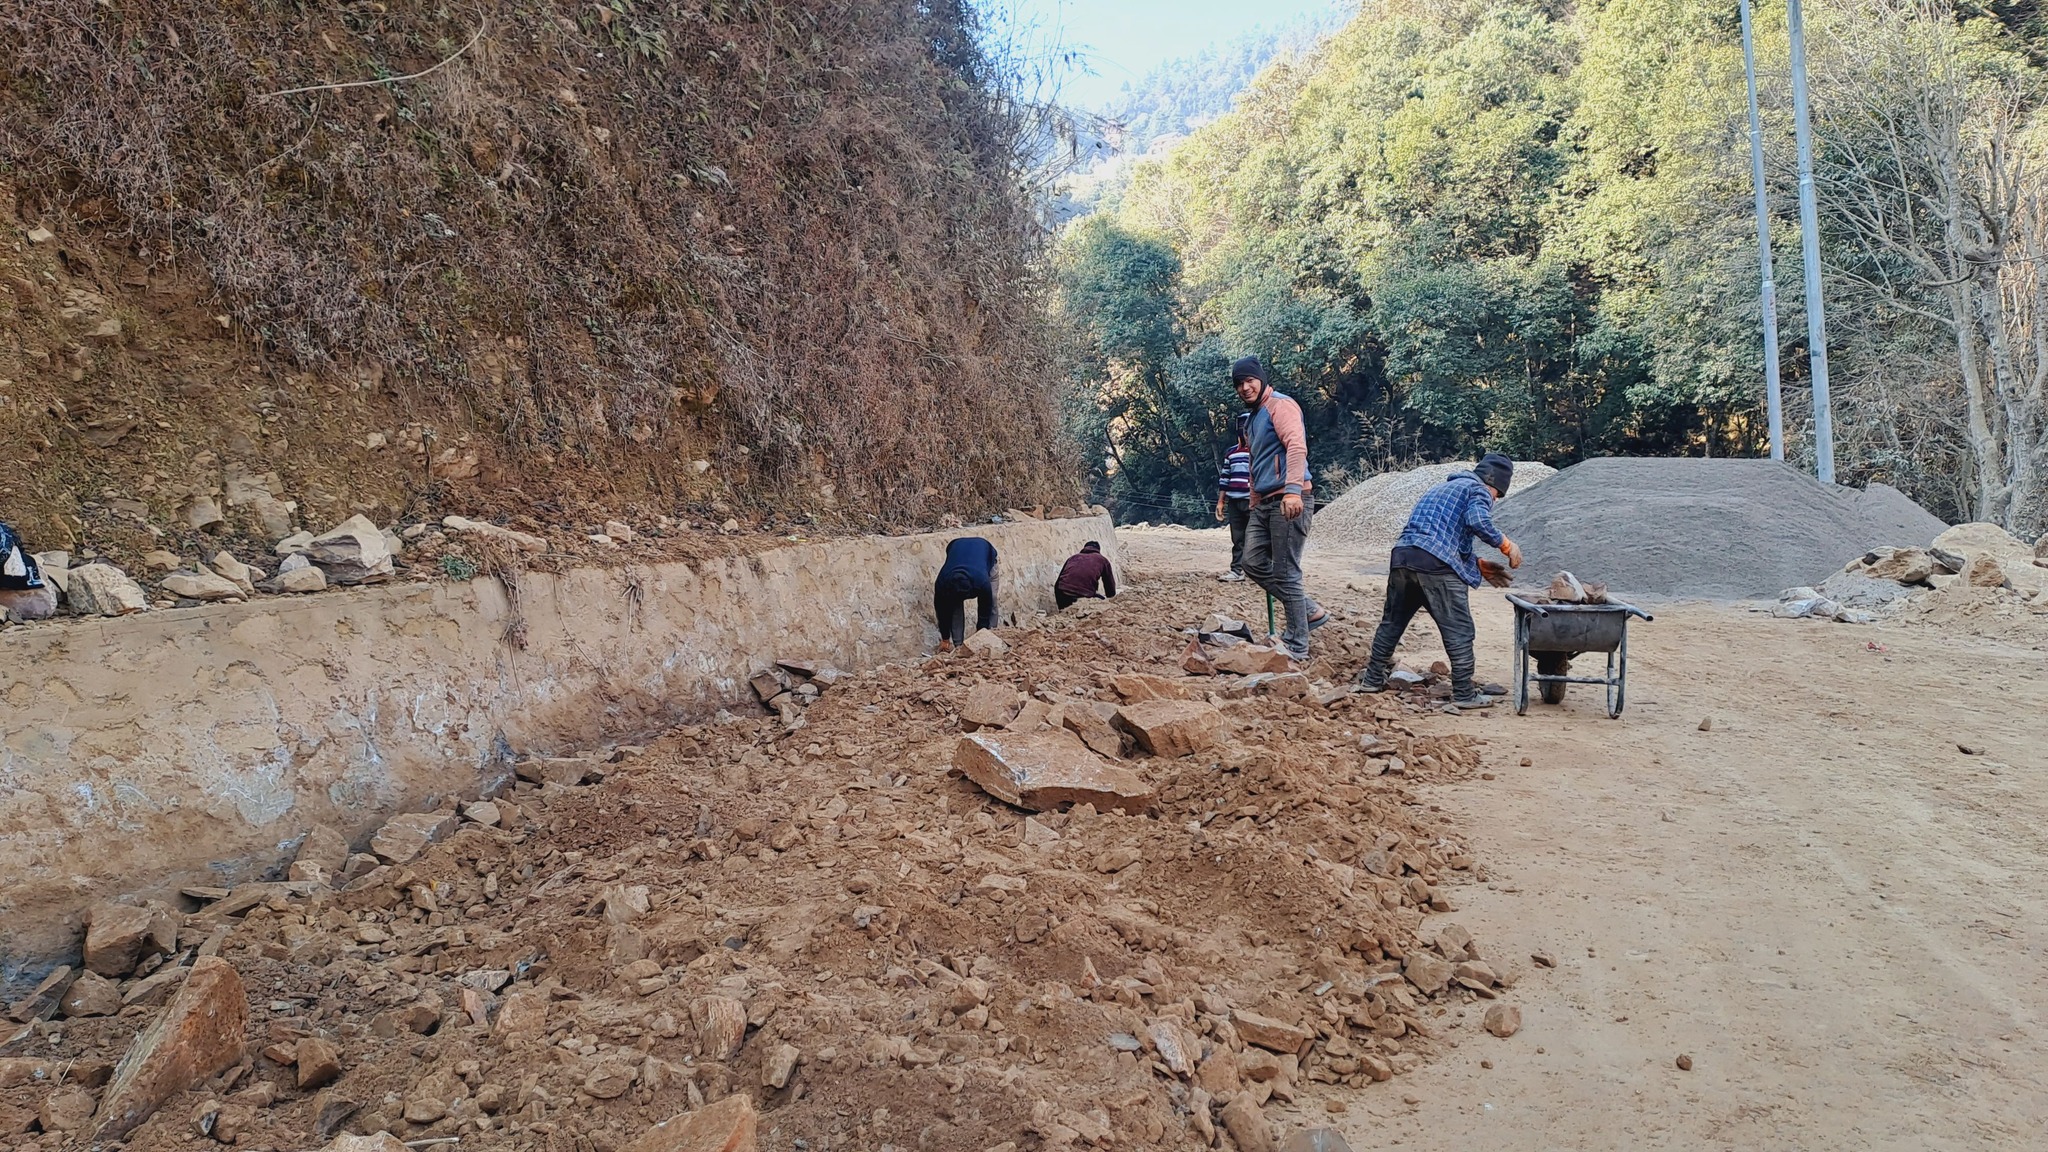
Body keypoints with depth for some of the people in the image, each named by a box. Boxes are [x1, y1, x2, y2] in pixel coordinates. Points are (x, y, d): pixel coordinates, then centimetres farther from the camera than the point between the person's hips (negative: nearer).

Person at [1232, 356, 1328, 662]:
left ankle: (1297, 647, 2)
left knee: (1285, 573, -7)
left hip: (1288, 500, -10)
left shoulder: (1280, 405, -8)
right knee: (1253, 563, 7)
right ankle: (1310, 611, 17)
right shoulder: (1251, 419, 22)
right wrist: (1255, 503, 26)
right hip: (1264, 502, 10)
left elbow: (1297, 446, -24)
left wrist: (1293, 490, -36)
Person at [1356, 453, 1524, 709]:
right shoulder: (1479, 490, 8)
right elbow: (1478, 522, -14)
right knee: (1459, 630, 0)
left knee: (1392, 621, 20)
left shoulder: (1440, 489, 34)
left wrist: (1478, 565, 29)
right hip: (1436, 566, -8)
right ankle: (1464, 693, 2)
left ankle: (1373, 678, 28)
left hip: (1402, 556, 8)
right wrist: (1507, 546, -2)